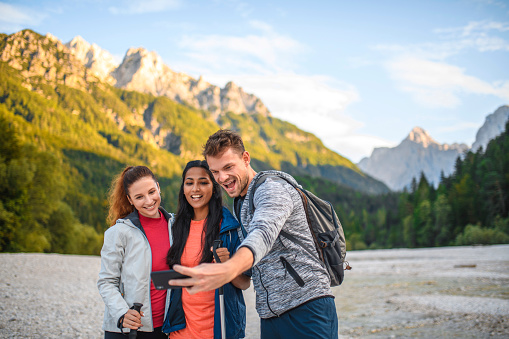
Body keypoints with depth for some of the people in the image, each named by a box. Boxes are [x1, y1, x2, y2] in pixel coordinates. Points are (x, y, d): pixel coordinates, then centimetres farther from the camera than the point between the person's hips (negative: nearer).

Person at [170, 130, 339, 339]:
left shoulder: (272, 189, -11)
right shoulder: (240, 203, 18)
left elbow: (263, 234, -34)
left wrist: (228, 270, -51)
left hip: (307, 308, -8)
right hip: (270, 315, 8)